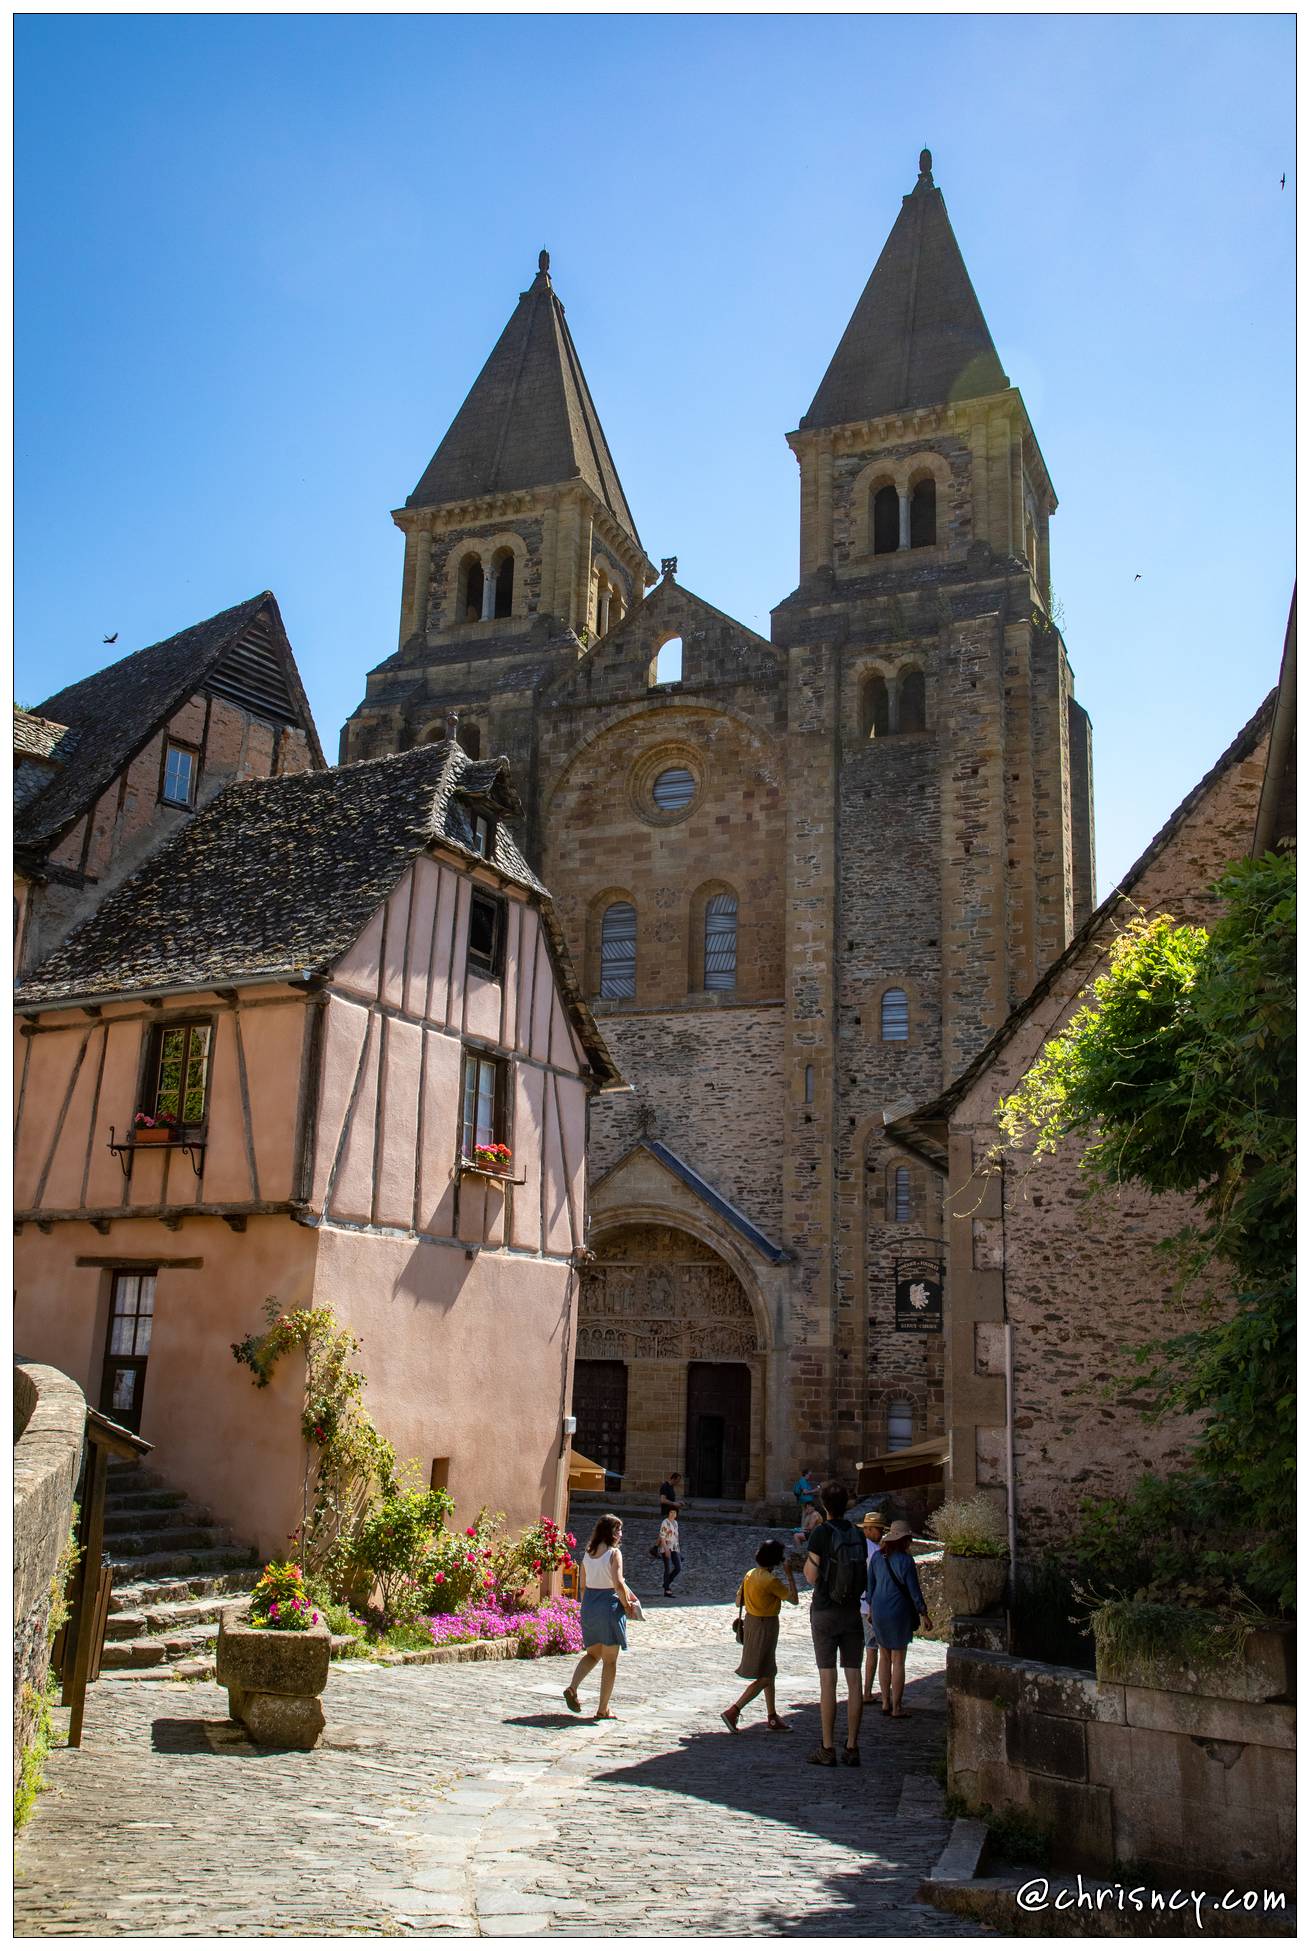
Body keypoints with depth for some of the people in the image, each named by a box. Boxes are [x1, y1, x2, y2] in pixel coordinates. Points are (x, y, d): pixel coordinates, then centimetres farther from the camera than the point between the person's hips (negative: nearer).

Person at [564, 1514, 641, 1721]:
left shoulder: (588, 1553, 7)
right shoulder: (614, 1553, -12)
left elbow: (583, 1585, 12)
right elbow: (618, 1584, -20)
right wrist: (627, 1605, -6)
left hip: (588, 1604, 6)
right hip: (609, 1605, -6)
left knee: (593, 1653, 20)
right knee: (610, 1660, 6)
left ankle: (572, 1688, -3)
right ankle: (603, 1710, 9)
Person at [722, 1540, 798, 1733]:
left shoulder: (750, 1574, 2)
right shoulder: (771, 1580, -21)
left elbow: (739, 1601, 10)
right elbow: (793, 1599, -10)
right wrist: (789, 1575, -3)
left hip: (751, 1621, 9)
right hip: (765, 1628, -9)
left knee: (769, 1673, 18)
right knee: (764, 1678, -2)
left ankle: (772, 1717, 25)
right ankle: (732, 1712, -8)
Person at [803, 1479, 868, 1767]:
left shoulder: (821, 1534, -11)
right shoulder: (857, 1535, 4)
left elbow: (811, 1577, -9)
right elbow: (864, 1577, 9)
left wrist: (807, 1556, 7)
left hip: (825, 1613, -4)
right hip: (853, 1613, 4)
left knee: (827, 1680, -2)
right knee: (853, 1680, 5)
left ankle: (827, 1749, 0)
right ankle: (852, 1748, 6)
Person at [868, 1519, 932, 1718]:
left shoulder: (877, 1557, 2)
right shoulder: (905, 1560, -15)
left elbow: (870, 1584, 10)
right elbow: (914, 1590, -11)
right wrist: (924, 1615, -1)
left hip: (879, 1610, 5)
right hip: (899, 1612, -5)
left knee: (884, 1657, 17)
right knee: (898, 1660, 4)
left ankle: (885, 1702, 20)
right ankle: (896, 1708, 8)